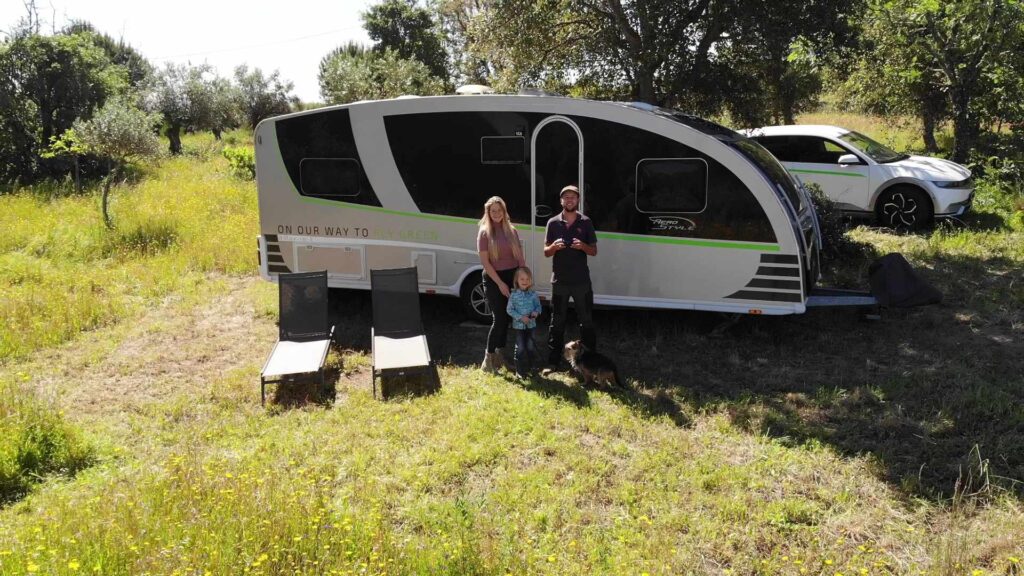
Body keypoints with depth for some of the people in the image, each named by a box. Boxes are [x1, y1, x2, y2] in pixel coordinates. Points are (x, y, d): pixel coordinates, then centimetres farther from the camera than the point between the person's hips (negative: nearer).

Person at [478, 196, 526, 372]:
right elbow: (485, 262, -10)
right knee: (499, 318, -7)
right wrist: (500, 283, -13)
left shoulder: (512, 231, 7)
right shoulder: (485, 233, -6)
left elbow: (520, 257, 9)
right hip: (494, 279, -4)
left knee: (506, 317, 9)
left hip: (512, 277, 5)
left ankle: (500, 354, 23)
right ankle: (489, 359, 2)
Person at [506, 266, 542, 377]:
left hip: (531, 324, 3)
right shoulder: (513, 295, -9)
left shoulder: (533, 295, -2)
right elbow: (509, 309, -7)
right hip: (518, 325, -3)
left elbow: (538, 306, 9)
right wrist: (520, 317, -17)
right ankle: (520, 371, 7)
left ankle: (530, 367, 27)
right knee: (520, 348, -2)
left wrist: (536, 312, -15)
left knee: (531, 347, 10)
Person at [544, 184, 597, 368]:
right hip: (559, 281, 1)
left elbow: (594, 251, 5)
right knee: (557, 322, 6)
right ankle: (553, 362, 13)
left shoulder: (586, 223, 2)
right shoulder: (553, 223, 3)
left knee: (586, 321, 5)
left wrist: (583, 246, -17)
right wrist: (554, 247, -18)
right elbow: (546, 252, 5)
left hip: (581, 280, 0)